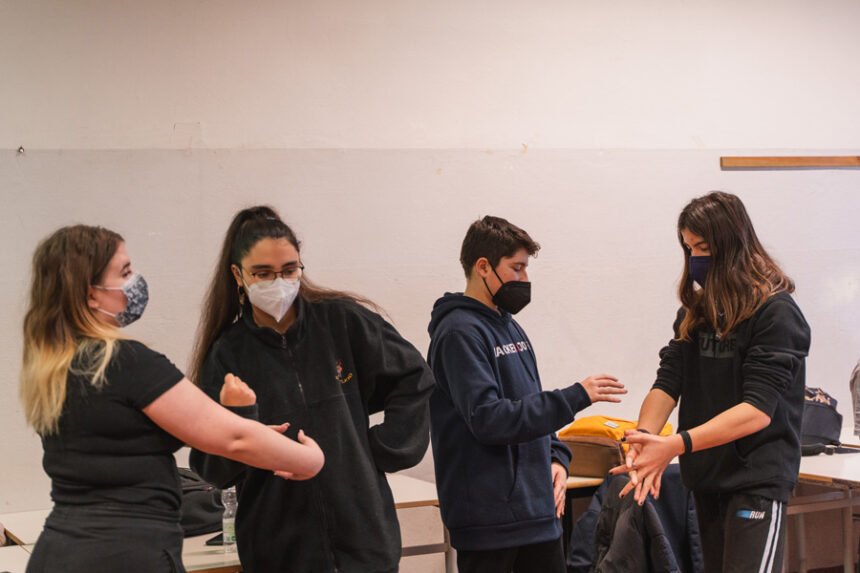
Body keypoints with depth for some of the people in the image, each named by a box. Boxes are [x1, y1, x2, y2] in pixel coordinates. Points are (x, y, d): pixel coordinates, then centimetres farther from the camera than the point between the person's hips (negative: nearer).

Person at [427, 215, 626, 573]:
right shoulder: (459, 332, -14)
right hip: (487, 514, -9)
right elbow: (487, 419, -23)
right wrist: (575, 397, -22)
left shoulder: (508, 325, 15)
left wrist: (556, 457, 3)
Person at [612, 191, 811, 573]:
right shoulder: (696, 311, 10)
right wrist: (644, 438, -19)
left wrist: (676, 446, -28)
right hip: (706, 478, 7)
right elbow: (667, 382, 2)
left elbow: (758, 409, -19)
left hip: (757, 480, -7)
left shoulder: (776, 313, -11)